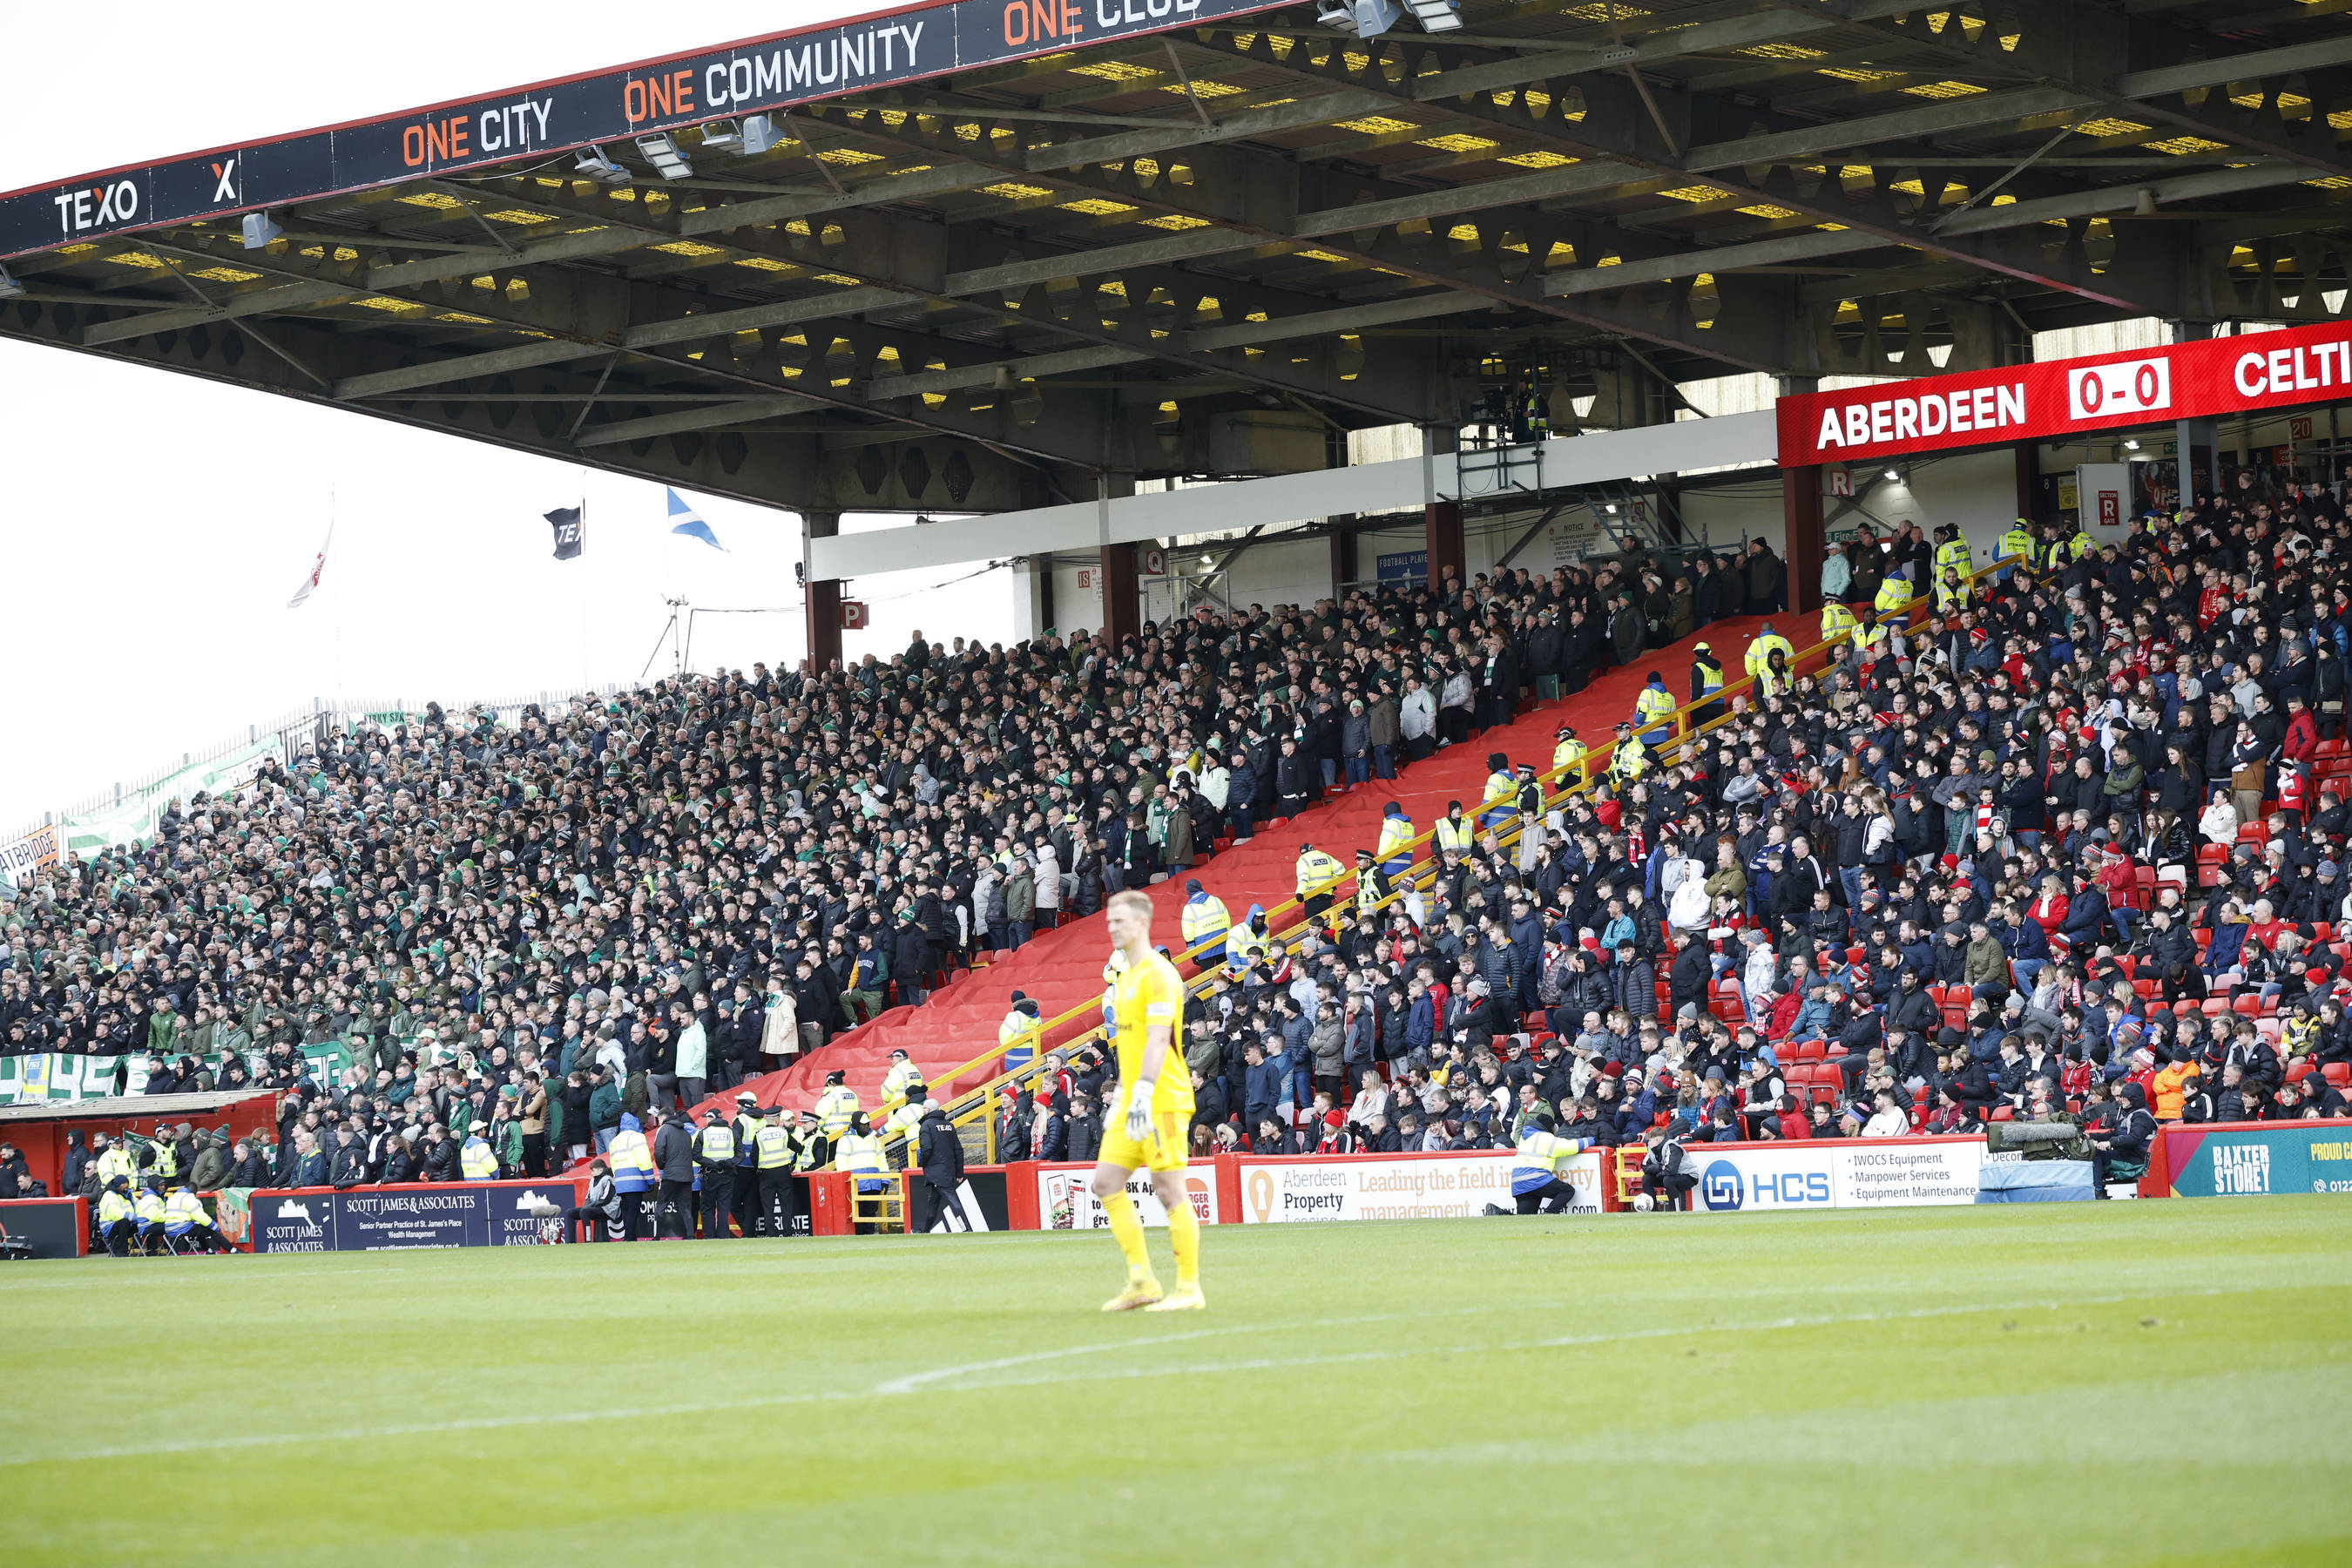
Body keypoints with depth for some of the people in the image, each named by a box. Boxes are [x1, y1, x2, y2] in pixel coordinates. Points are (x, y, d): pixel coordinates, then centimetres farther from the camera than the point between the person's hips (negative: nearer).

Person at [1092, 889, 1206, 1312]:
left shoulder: (1158, 974, -11)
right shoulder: (1125, 978, 18)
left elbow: (1158, 1039, -20)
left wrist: (1143, 1094, -27)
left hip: (1162, 1101, -10)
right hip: (1132, 1103, 10)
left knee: (1169, 1190, -7)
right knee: (1105, 1183, 4)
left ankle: (1189, 1288, -1)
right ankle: (1142, 1281, 8)